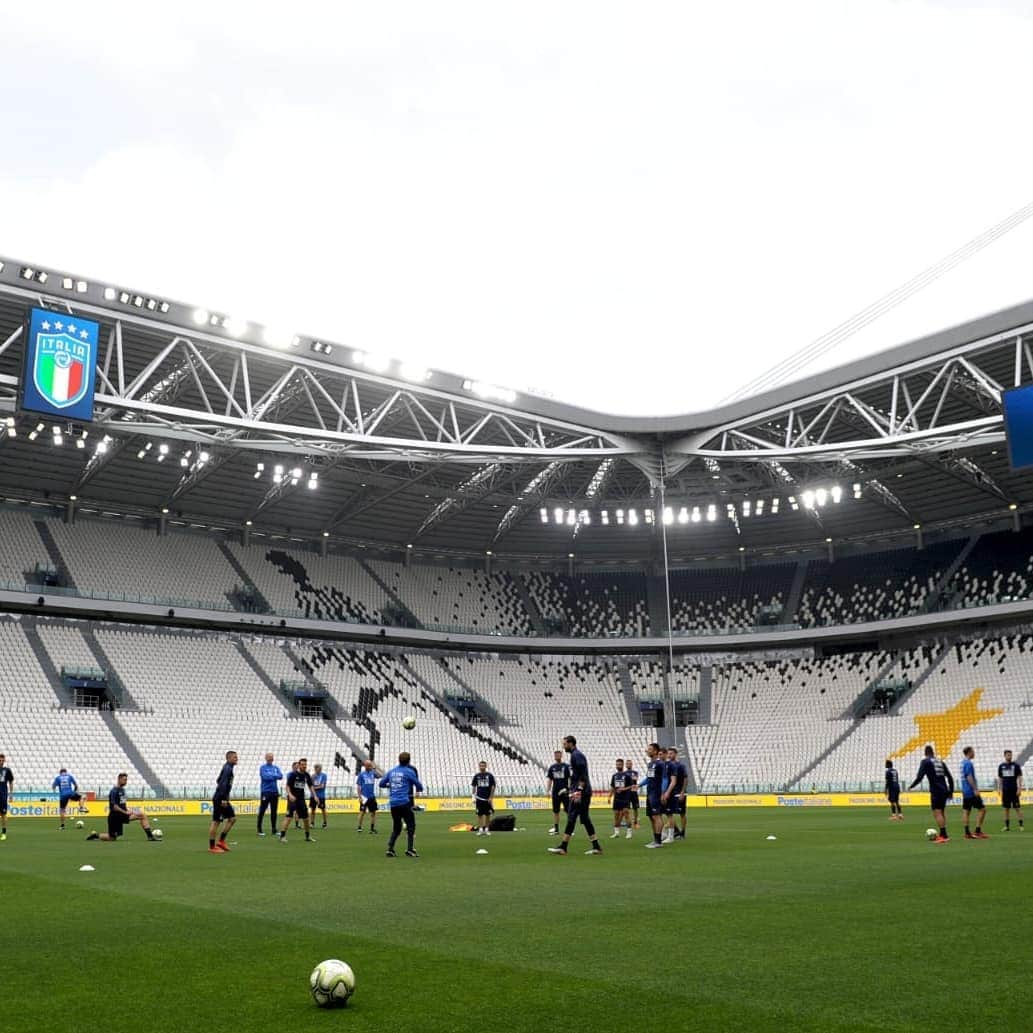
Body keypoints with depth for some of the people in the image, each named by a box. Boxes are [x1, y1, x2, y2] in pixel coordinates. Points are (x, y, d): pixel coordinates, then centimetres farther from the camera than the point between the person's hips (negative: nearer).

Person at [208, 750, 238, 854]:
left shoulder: (227, 768, 15)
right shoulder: (228, 768, -14)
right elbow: (223, 784, -24)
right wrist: (224, 799, -26)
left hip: (222, 799, 10)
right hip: (220, 799, -10)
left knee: (232, 818, 9)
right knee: (216, 821, -4)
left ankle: (221, 841, 12)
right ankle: (212, 847, 1)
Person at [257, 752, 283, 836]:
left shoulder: (276, 768, 13)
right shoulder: (263, 767, -1)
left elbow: (280, 776, -2)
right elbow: (265, 777, -17)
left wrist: (271, 776, -13)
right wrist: (275, 776, -7)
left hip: (275, 792, 5)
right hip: (266, 792, -5)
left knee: (274, 811, 8)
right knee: (262, 811, -4)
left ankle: (274, 829, 14)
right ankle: (259, 829, 3)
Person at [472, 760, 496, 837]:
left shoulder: (490, 775, -1)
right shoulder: (476, 776, 5)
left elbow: (493, 787, -2)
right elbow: (474, 787, 9)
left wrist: (491, 797, -7)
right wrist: (473, 797, 2)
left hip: (487, 798, -1)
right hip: (479, 798, 1)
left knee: (488, 814, 4)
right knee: (479, 814, 0)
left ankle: (486, 829, 13)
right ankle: (480, 829, 4)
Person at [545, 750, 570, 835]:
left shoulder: (566, 766, -3)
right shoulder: (552, 767, 9)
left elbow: (570, 778, -6)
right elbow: (549, 779, 13)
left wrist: (568, 789, -16)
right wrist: (548, 790, 5)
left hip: (565, 792, -4)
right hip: (555, 792, 4)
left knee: (567, 810, -4)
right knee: (555, 811, 8)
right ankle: (556, 829, 15)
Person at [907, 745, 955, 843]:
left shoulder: (925, 761, -2)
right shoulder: (940, 761, 17)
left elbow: (919, 777, -11)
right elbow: (950, 777, 15)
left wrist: (911, 786, 3)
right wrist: (951, 791, 22)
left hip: (935, 791, -7)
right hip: (944, 791, 7)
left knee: (937, 813, -9)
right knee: (941, 813, 17)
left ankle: (944, 836, -18)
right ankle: (942, 835, 19)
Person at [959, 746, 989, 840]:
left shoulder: (963, 763, 14)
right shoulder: (968, 763, -14)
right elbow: (969, 777, -21)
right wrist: (975, 789, -22)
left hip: (965, 791, 10)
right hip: (971, 791, -10)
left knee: (967, 811, 8)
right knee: (982, 809, -4)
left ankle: (967, 833, 8)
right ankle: (978, 831, -7)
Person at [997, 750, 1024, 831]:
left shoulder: (1016, 765, 0)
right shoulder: (1001, 766, 8)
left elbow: (1019, 777, -1)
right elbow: (1000, 778, 13)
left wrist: (1019, 789, -9)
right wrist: (999, 789, 7)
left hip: (1014, 790, -3)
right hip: (1005, 790, 3)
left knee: (1017, 808, -2)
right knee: (1006, 808, 6)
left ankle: (1021, 825, 2)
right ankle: (1007, 826, 11)